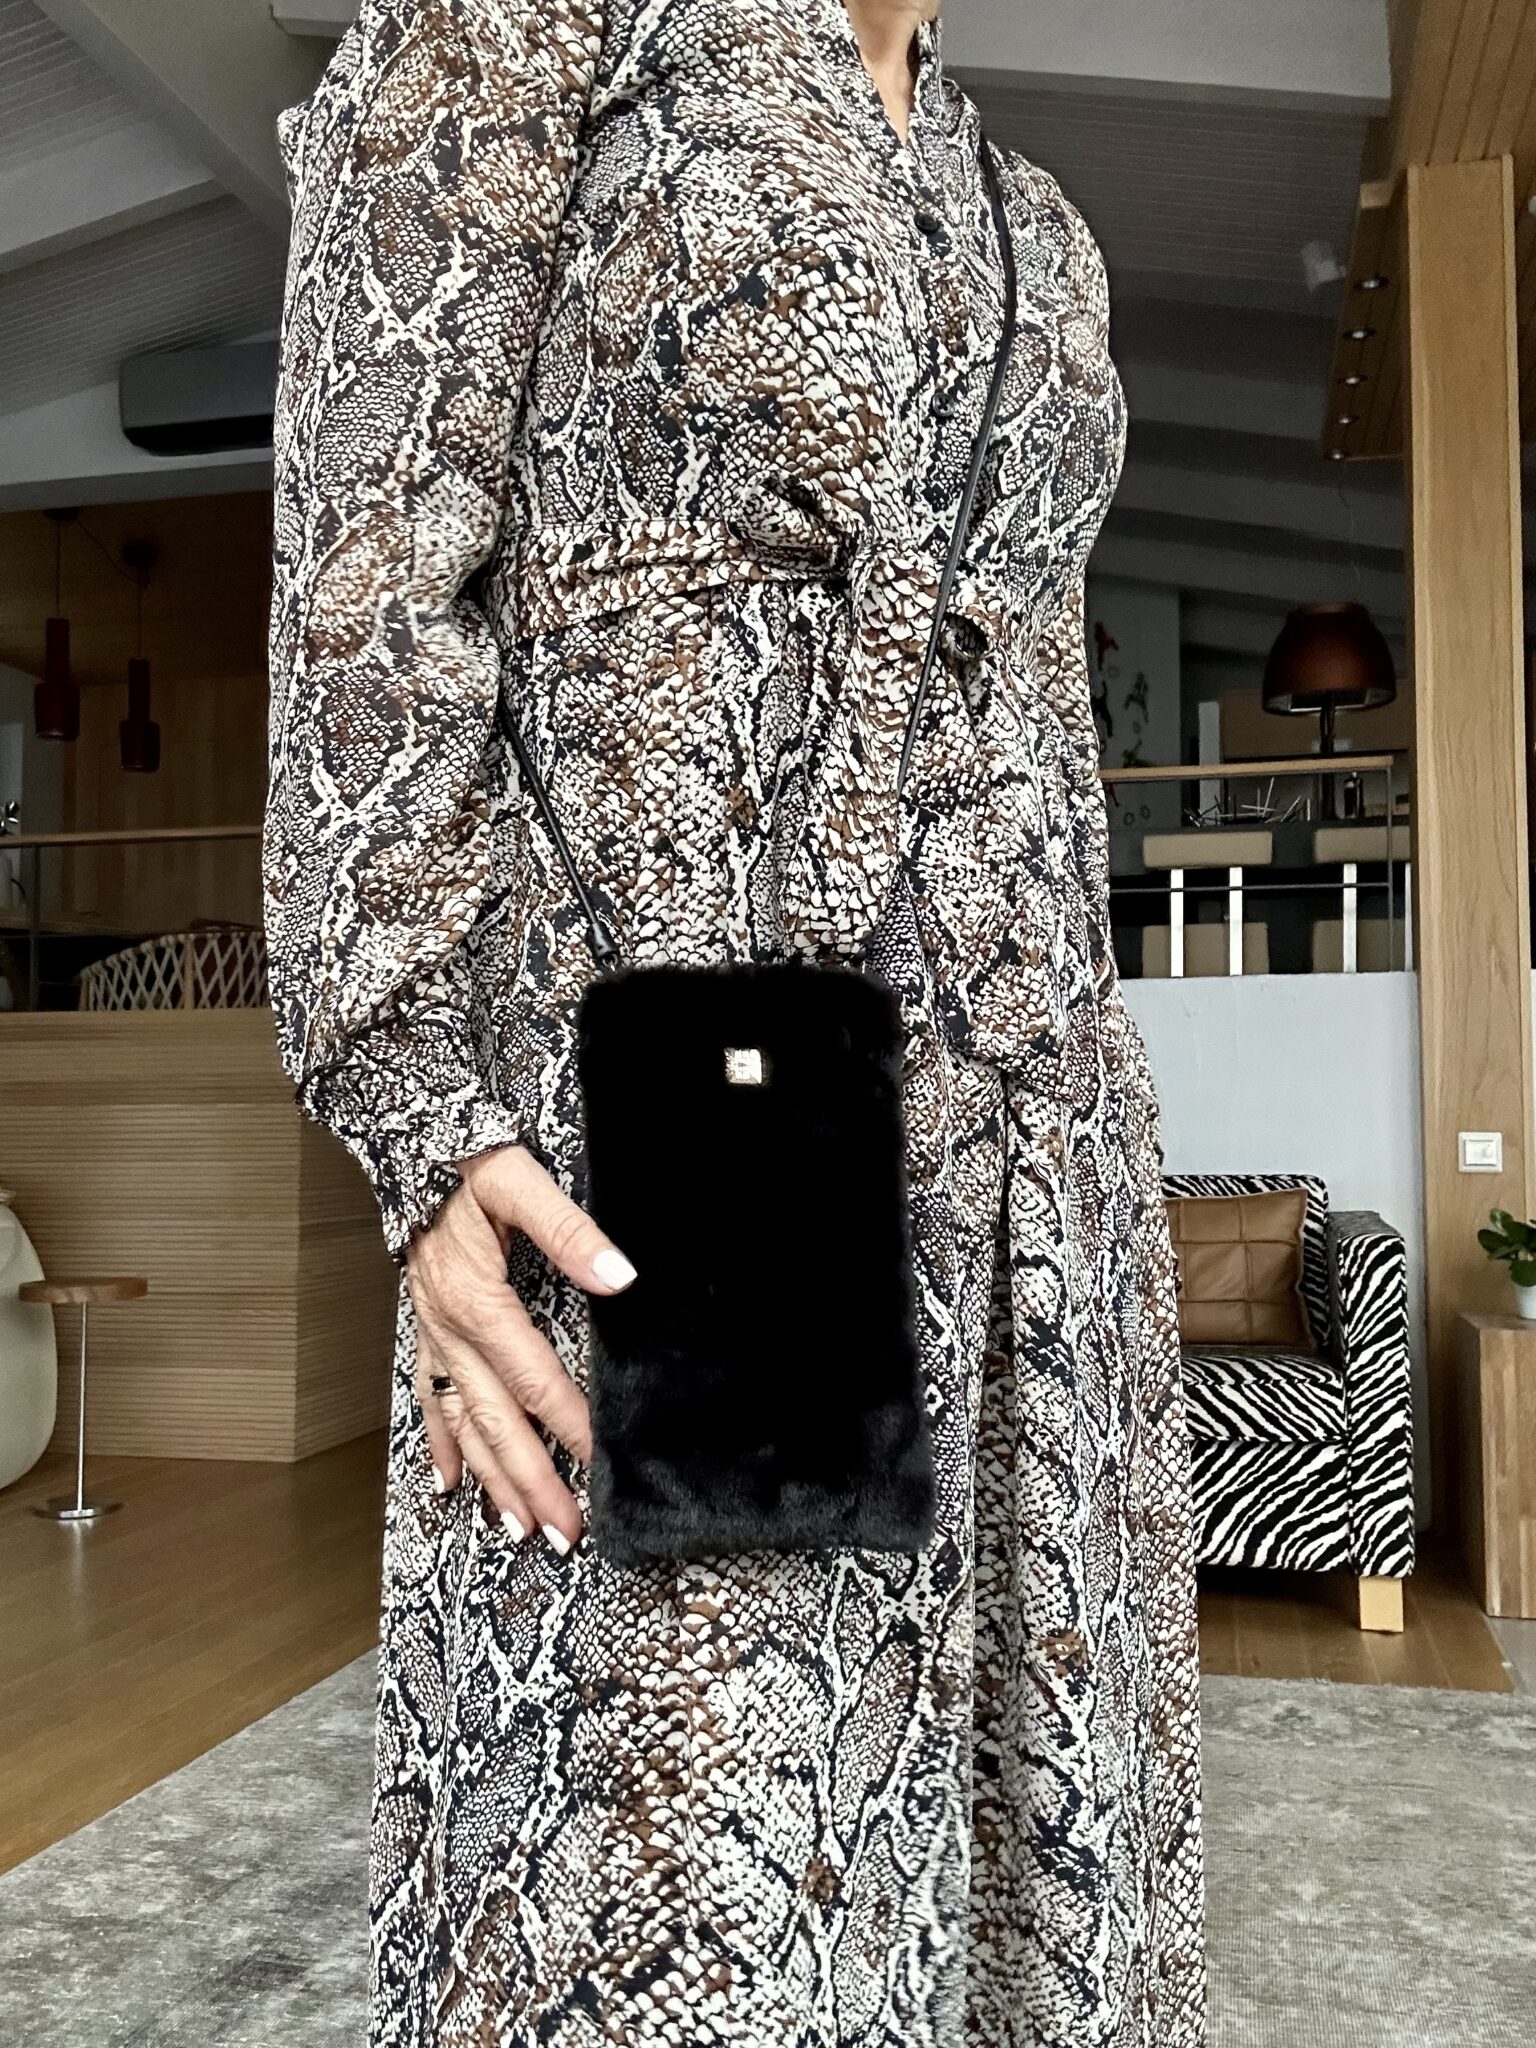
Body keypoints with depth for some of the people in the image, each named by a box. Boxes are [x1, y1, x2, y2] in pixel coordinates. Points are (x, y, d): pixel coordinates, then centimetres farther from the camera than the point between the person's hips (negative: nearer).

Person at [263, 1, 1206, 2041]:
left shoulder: (1032, 224, 23)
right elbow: (372, 588, -6)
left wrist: (1082, 1161, 18)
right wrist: (426, 1134, -15)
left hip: (1031, 1156, 7)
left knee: (1012, 1791, 12)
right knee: (683, 1874, -3)